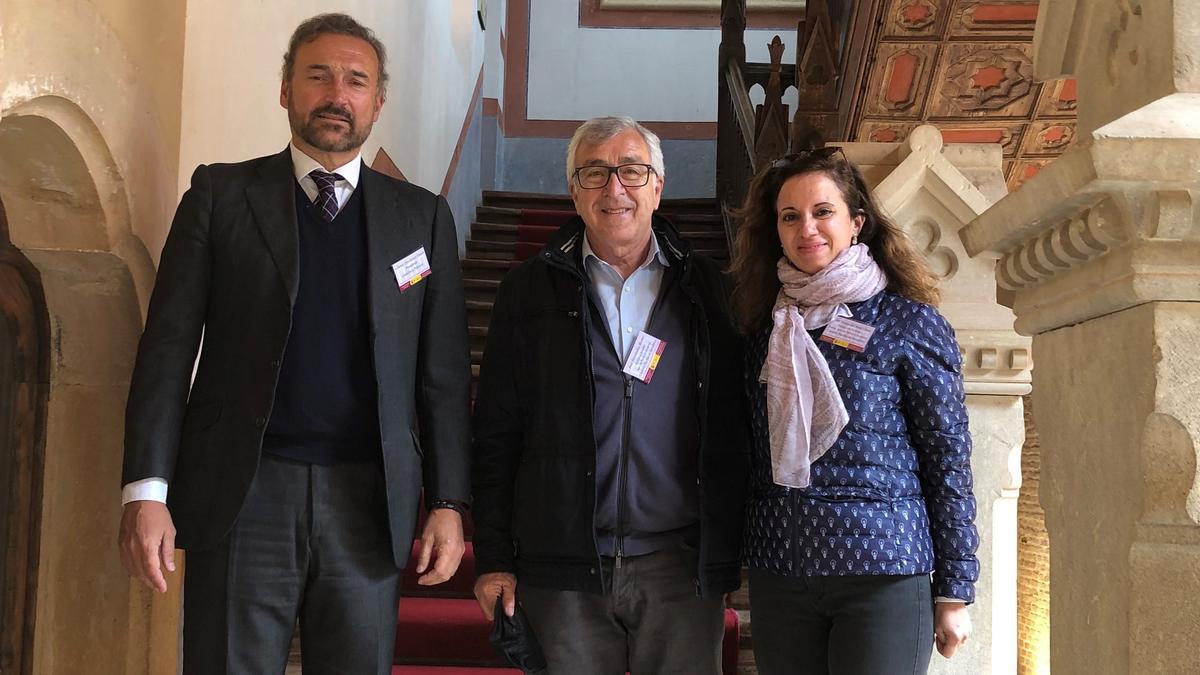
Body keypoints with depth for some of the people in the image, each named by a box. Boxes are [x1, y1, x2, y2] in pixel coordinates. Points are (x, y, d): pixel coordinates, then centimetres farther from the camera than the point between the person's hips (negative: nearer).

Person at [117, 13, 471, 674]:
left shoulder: (422, 216, 10)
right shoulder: (220, 195, 6)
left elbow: (443, 372, 8)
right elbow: (169, 345, 2)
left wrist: (448, 502, 2)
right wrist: (146, 489, -6)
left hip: (368, 500, 1)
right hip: (242, 494, -1)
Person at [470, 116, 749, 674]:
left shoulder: (706, 291, 7)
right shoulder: (530, 290, 6)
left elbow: (733, 432, 7)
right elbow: (496, 433, 5)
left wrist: (730, 553, 2)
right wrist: (493, 558, 0)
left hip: (681, 566, 1)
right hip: (561, 570, 0)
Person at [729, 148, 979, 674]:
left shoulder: (908, 321, -2)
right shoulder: (763, 326, 10)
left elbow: (949, 459, -3)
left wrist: (954, 592, -5)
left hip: (883, 572, -4)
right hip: (777, 572, 4)